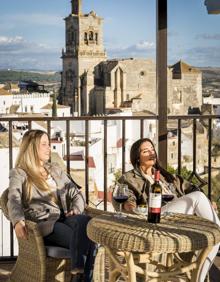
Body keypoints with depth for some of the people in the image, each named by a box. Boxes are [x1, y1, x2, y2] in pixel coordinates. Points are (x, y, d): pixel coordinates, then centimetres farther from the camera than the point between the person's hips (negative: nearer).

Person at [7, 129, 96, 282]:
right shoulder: (19, 173, 7)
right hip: (43, 223, -5)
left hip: (63, 217, 5)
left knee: (87, 222, -33)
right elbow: (14, 200, -12)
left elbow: (76, 193, 21)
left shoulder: (55, 169, 25)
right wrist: (18, 221, -34)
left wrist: (77, 209, -4)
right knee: (82, 239, -32)